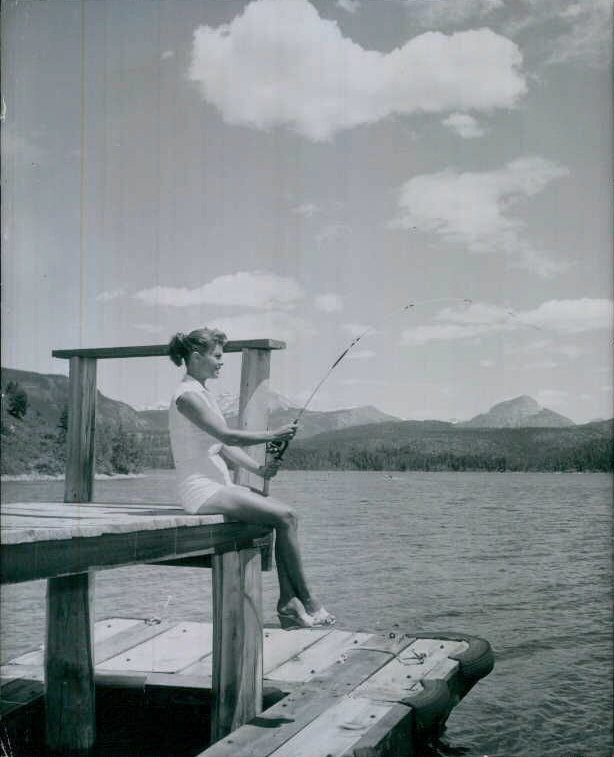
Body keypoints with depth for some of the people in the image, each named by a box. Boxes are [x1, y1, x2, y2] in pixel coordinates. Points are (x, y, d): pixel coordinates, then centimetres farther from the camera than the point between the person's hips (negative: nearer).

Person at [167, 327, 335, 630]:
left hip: (218, 484, 10)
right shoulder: (187, 395, -12)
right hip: (201, 489, -10)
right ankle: (307, 601, -5)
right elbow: (227, 436, -21)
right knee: (285, 517, -16)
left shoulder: (202, 394, 18)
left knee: (286, 513, -2)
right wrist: (273, 435, -12)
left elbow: (223, 445, 16)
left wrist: (258, 468, 3)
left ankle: (288, 602, -3)